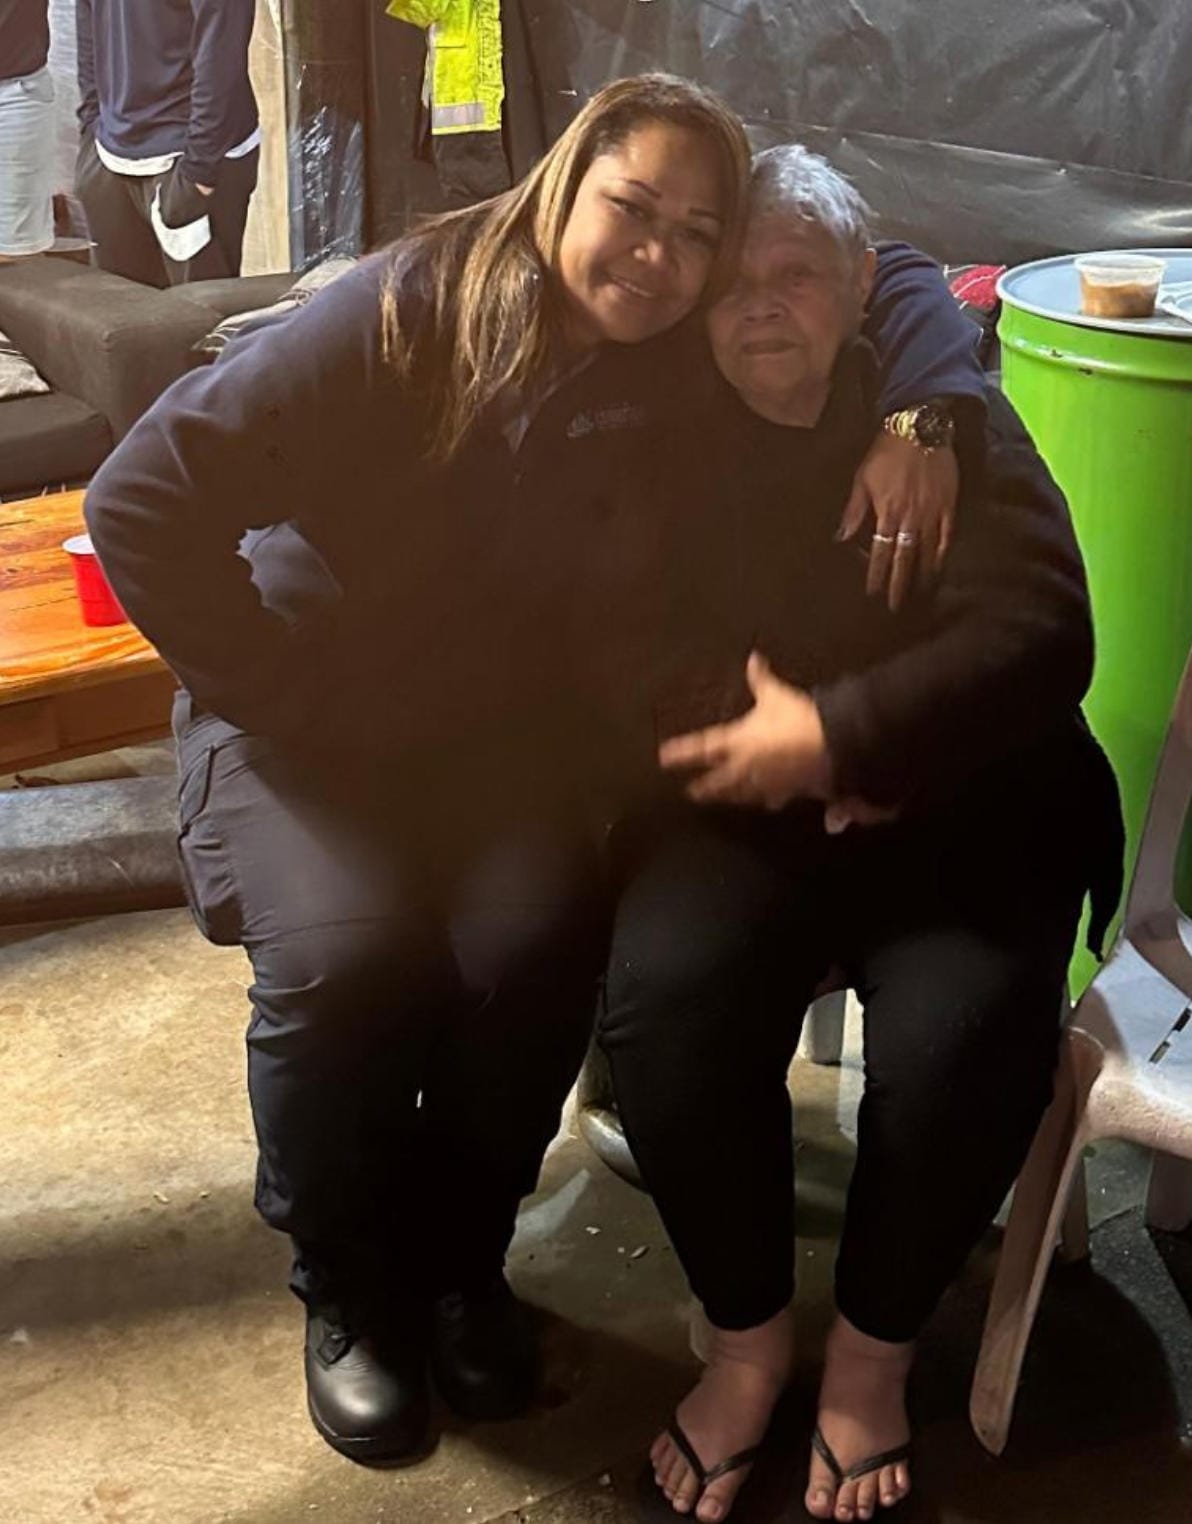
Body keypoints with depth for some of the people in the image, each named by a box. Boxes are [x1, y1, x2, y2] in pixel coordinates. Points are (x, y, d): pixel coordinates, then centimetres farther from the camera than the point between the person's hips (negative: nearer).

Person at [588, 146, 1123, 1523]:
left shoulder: (952, 422, 2)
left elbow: (1038, 637, -12)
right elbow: (618, 660, -2)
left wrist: (837, 736, -21)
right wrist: (775, 752, -16)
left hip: (954, 805, -1)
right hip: (743, 810, 2)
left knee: (964, 1034, -29)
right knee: (658, 999, -28)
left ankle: (872, 1351, -1)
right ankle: (746, 1335, -3)